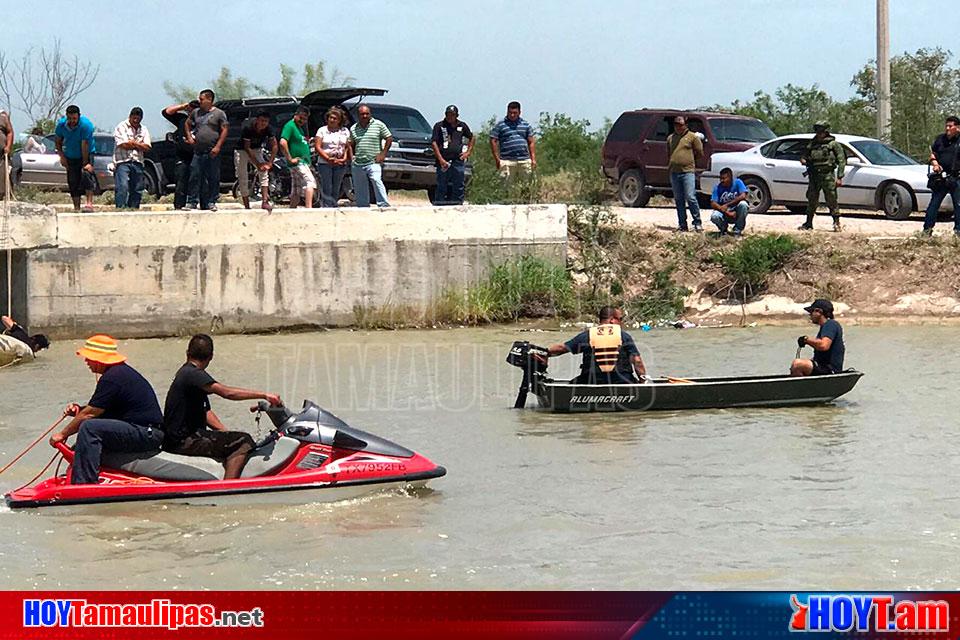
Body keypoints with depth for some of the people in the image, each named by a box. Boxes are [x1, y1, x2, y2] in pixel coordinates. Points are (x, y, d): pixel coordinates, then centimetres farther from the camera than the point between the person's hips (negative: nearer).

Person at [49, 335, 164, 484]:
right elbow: (99, 410, 24)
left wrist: (62, 434, -3)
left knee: (88, 428, -23)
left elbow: (89, 414, -13)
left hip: (146, 434, -11)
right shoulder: (122, 370, 17)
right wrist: (79, 410, 8)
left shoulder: (112, 378, -16)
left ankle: (83, 484, -26)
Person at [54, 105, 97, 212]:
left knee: (86, 173, -25)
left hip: (86, 154, -4)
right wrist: (62, 156, -5)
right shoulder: (61, 124, -11)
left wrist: (85, 163, -22)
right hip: (70, 157, 4)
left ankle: (89, 203, -29)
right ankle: (76, 207, 8)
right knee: (73, 182, 1)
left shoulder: (86, 124, -25)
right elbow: (58, 142, 6)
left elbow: (85, 145, -25)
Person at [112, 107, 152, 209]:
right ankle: (121, 209, -20)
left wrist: (133, 143, -5)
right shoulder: (121, 127, 1)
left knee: (137, 189, 4)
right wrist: (139, 145, 2)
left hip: (137, 162, 5)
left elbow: (147, 147, 5)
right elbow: (124, 145, -11)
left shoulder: (143, 130, 16)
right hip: (123, 162, -5)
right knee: (122, 187, -17)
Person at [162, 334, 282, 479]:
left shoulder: (185, 372, 17)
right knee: (243, 442, -19)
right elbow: (227, 392, -28)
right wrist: (264, 395, -28)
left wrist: (226, 434, 8)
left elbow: (205, 411, 19)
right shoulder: (192, 374, -15)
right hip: (183, 442, -10)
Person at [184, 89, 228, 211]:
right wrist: (189, 136, 9)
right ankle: (191, 202, 2)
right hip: (198, 151, 3)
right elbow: (187, 124, 26)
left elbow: (225, 130, -4)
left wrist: (218, 147, -12)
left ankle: (211, 202, 8)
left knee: (213, 178, 0)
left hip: (212, 152, -3)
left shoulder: (219, 114, 0)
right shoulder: (196, 112, 13)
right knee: (195, 176, -1)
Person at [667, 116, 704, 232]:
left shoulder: (693, 137, 2)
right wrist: (672, 162, 11)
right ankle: (682, 224, 10)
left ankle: (697, 223, -6)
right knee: (678, 200, 6)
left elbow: (700, 153, 4)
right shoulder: (670, 138, 16)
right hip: (674, 172, 5)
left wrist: (688, 160, 5)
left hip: (688, 171, -5)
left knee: (690, 198, -11)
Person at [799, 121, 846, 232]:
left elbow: (842, 161, -2)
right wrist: (803, 160, 0)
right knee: (811, 200, 7)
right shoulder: (812, 144, 14)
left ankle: (837, 223, -1)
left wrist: (839, 177, -9)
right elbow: (805, 156, 26)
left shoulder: (833, 144, 0)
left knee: (831, 200, -6)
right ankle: (808, 224, 14)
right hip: (813, 176, 5)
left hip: (827, 176, -5)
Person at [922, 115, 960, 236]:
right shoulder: (940, 139, 10)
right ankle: (927, 229, 7)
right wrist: (934, 163, 1)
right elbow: (932, 152, 20)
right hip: (941, 177, 3)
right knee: (934, 202, 4)